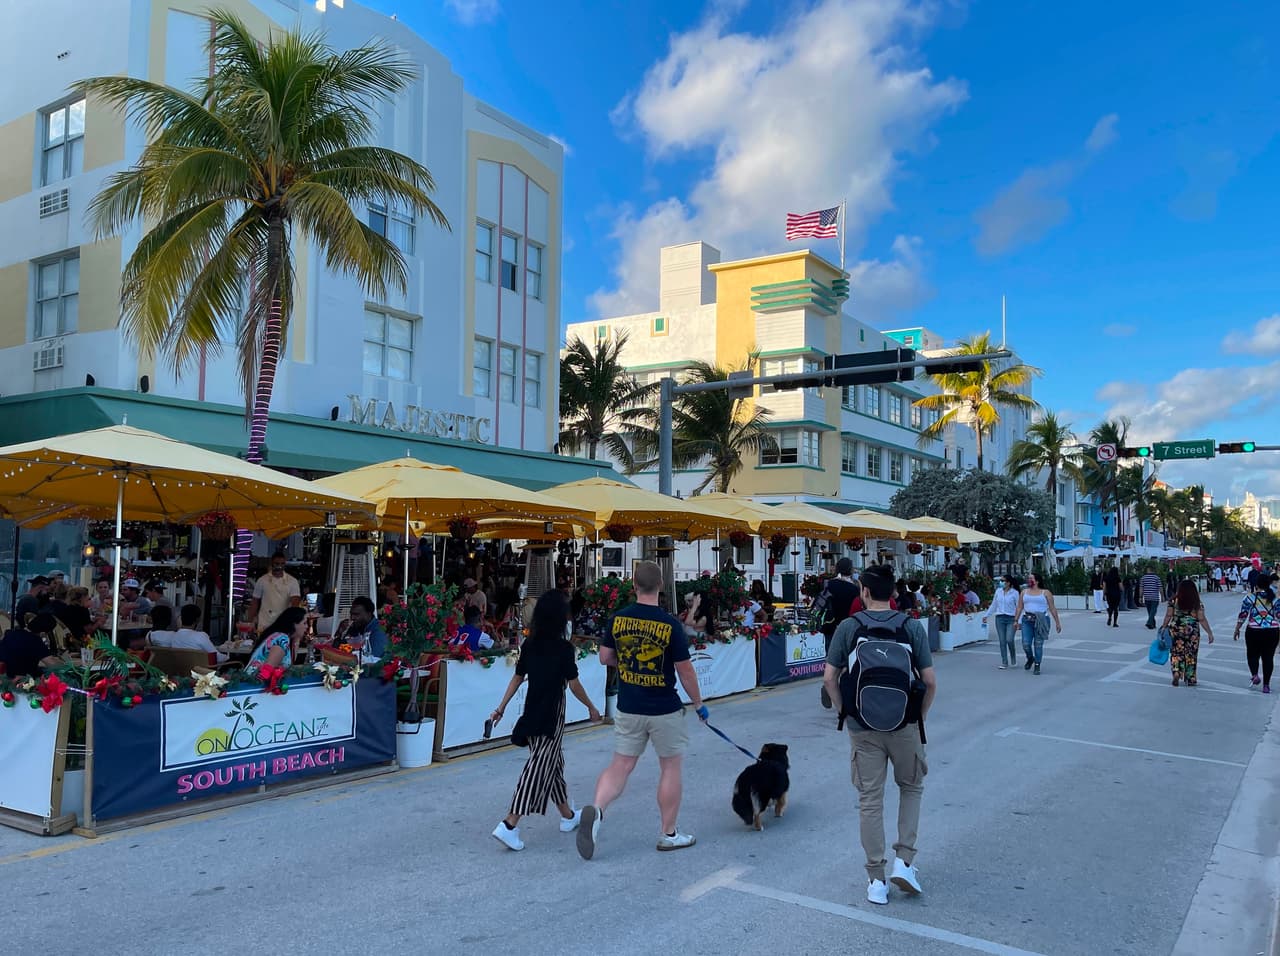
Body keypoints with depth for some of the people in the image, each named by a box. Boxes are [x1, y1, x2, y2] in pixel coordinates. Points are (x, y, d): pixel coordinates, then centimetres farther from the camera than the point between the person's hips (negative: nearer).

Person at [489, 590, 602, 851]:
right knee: (540, 767, -4)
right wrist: (591, 707, 4)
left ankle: (568, 815, 34)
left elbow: (517, 678, 7)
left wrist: (501, 708, 12)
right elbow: (574, 685, -10)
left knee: (553, 763, 19)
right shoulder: (564, 648, -13)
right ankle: (509, 825, -12)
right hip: (552, 716, -7)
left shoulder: (530, 645, 3)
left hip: (532, 713, 7)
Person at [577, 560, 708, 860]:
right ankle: (669, 834, 20)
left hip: (628, 708, 3)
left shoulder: (618, 619, -5)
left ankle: (596, 809, -14)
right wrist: (698, 703, 4)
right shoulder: (669, 624, -15)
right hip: (664, 710, -3)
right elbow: (685, 670, -10)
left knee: (621, 765, 10)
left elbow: (604, 658, 4)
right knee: (670, 767, 12)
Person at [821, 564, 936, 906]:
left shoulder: (848, 628, -5)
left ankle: (876, 880, 15)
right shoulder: (912, 627, -5)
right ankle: (904, 859, 13)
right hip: (903, 724, 0)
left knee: (870, 800, 9)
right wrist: (919, 716, 10)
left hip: (862, 726, 0)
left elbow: (829, 678, -7)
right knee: (911, 787, 23)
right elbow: (930, 682, -5)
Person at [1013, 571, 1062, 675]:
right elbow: (1019, 607, 12)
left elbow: (1052, 608, 5)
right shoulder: (1024, 592, 12)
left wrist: (1057, 622, 3)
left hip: (1041, 620, -3)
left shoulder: (1045, 593, 3)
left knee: (1038, 644, -3)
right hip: (1027, 620, 3)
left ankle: (1037, 666, 10)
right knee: (1026, 644, -3)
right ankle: (1030, 658, 26)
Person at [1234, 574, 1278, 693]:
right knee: (1268, 657, 9)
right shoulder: (1275, 598, 1)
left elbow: (1242, 616, -3)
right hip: (1272, 631, 2)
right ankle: (1266, 685, 9)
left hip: (1254, 631, -2)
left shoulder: (1250, 598, -5)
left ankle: (1254, 675, -6)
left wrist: (1237, 630, 8)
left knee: (1252, 654, 16)